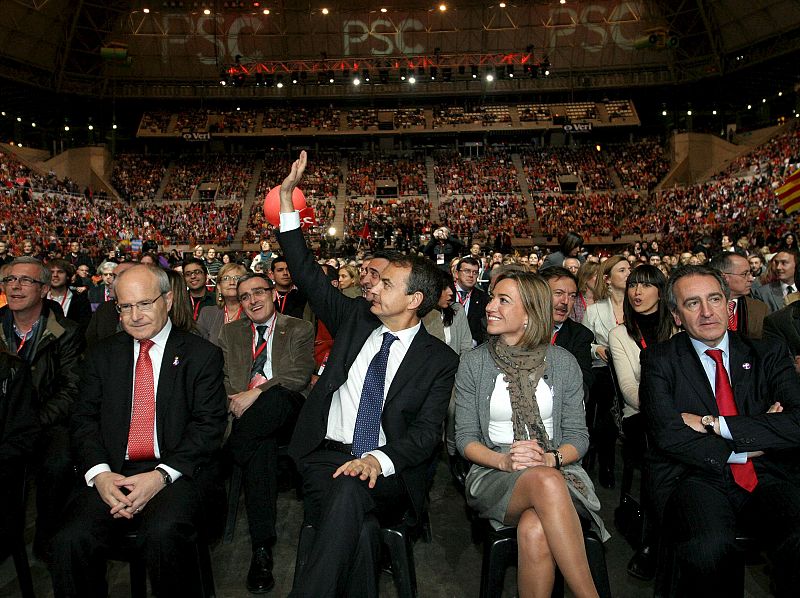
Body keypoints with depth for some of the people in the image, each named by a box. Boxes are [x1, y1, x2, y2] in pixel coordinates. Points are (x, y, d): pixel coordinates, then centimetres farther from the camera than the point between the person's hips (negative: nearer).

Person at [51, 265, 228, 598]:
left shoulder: (202, 355, 4)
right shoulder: (101, 356, 16)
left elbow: (209, 426, -4)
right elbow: (84, 421, 9)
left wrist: (162, 475, -17)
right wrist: (99, 473, -10)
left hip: (178, 473, -3)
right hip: (112, 474, 3)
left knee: (164, 535, -31)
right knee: (71, 541, -24)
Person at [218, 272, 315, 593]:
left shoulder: (300, 329, 11)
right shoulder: (229, 332, 21)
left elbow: (301, 374, -5)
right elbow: (219, 376, 10)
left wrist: (256, 393, -17)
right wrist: (233, 401, -12)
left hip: (287, 413, -2)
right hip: (245, 415, 2)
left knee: (276, 395, -38)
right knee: (262, 444, -33)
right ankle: (262, 549, -30)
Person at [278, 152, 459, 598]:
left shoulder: (440, 360, 1)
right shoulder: (356, 319, 10)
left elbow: (427, 431, -6)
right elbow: (310, 276, 9)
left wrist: (379, 459, -26)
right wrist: (287, 200, 4)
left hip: (389, 470, -2)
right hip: (326, 455, 2)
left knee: (350, 495, -35)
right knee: (359, 530, -29)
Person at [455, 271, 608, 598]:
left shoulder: (563, 363, 4)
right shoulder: (472, 363, 3)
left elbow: (578, 435, 5)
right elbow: (465, 438, 2)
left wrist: (549, 458, -17)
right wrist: (503, 460, -17)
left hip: (556, 471, 1)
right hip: (493, 475, 0)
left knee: (534, 531, -36)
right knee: (546, 482, -36)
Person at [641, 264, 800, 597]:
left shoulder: (768, 354, 12)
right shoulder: (660, 360, 5)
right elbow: (668, 435, -7)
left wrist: (714, 424, -9)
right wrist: (753, 443, -4)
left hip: (767, 479, 2)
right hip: (696, 479, -2)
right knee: (709, 548, -33)